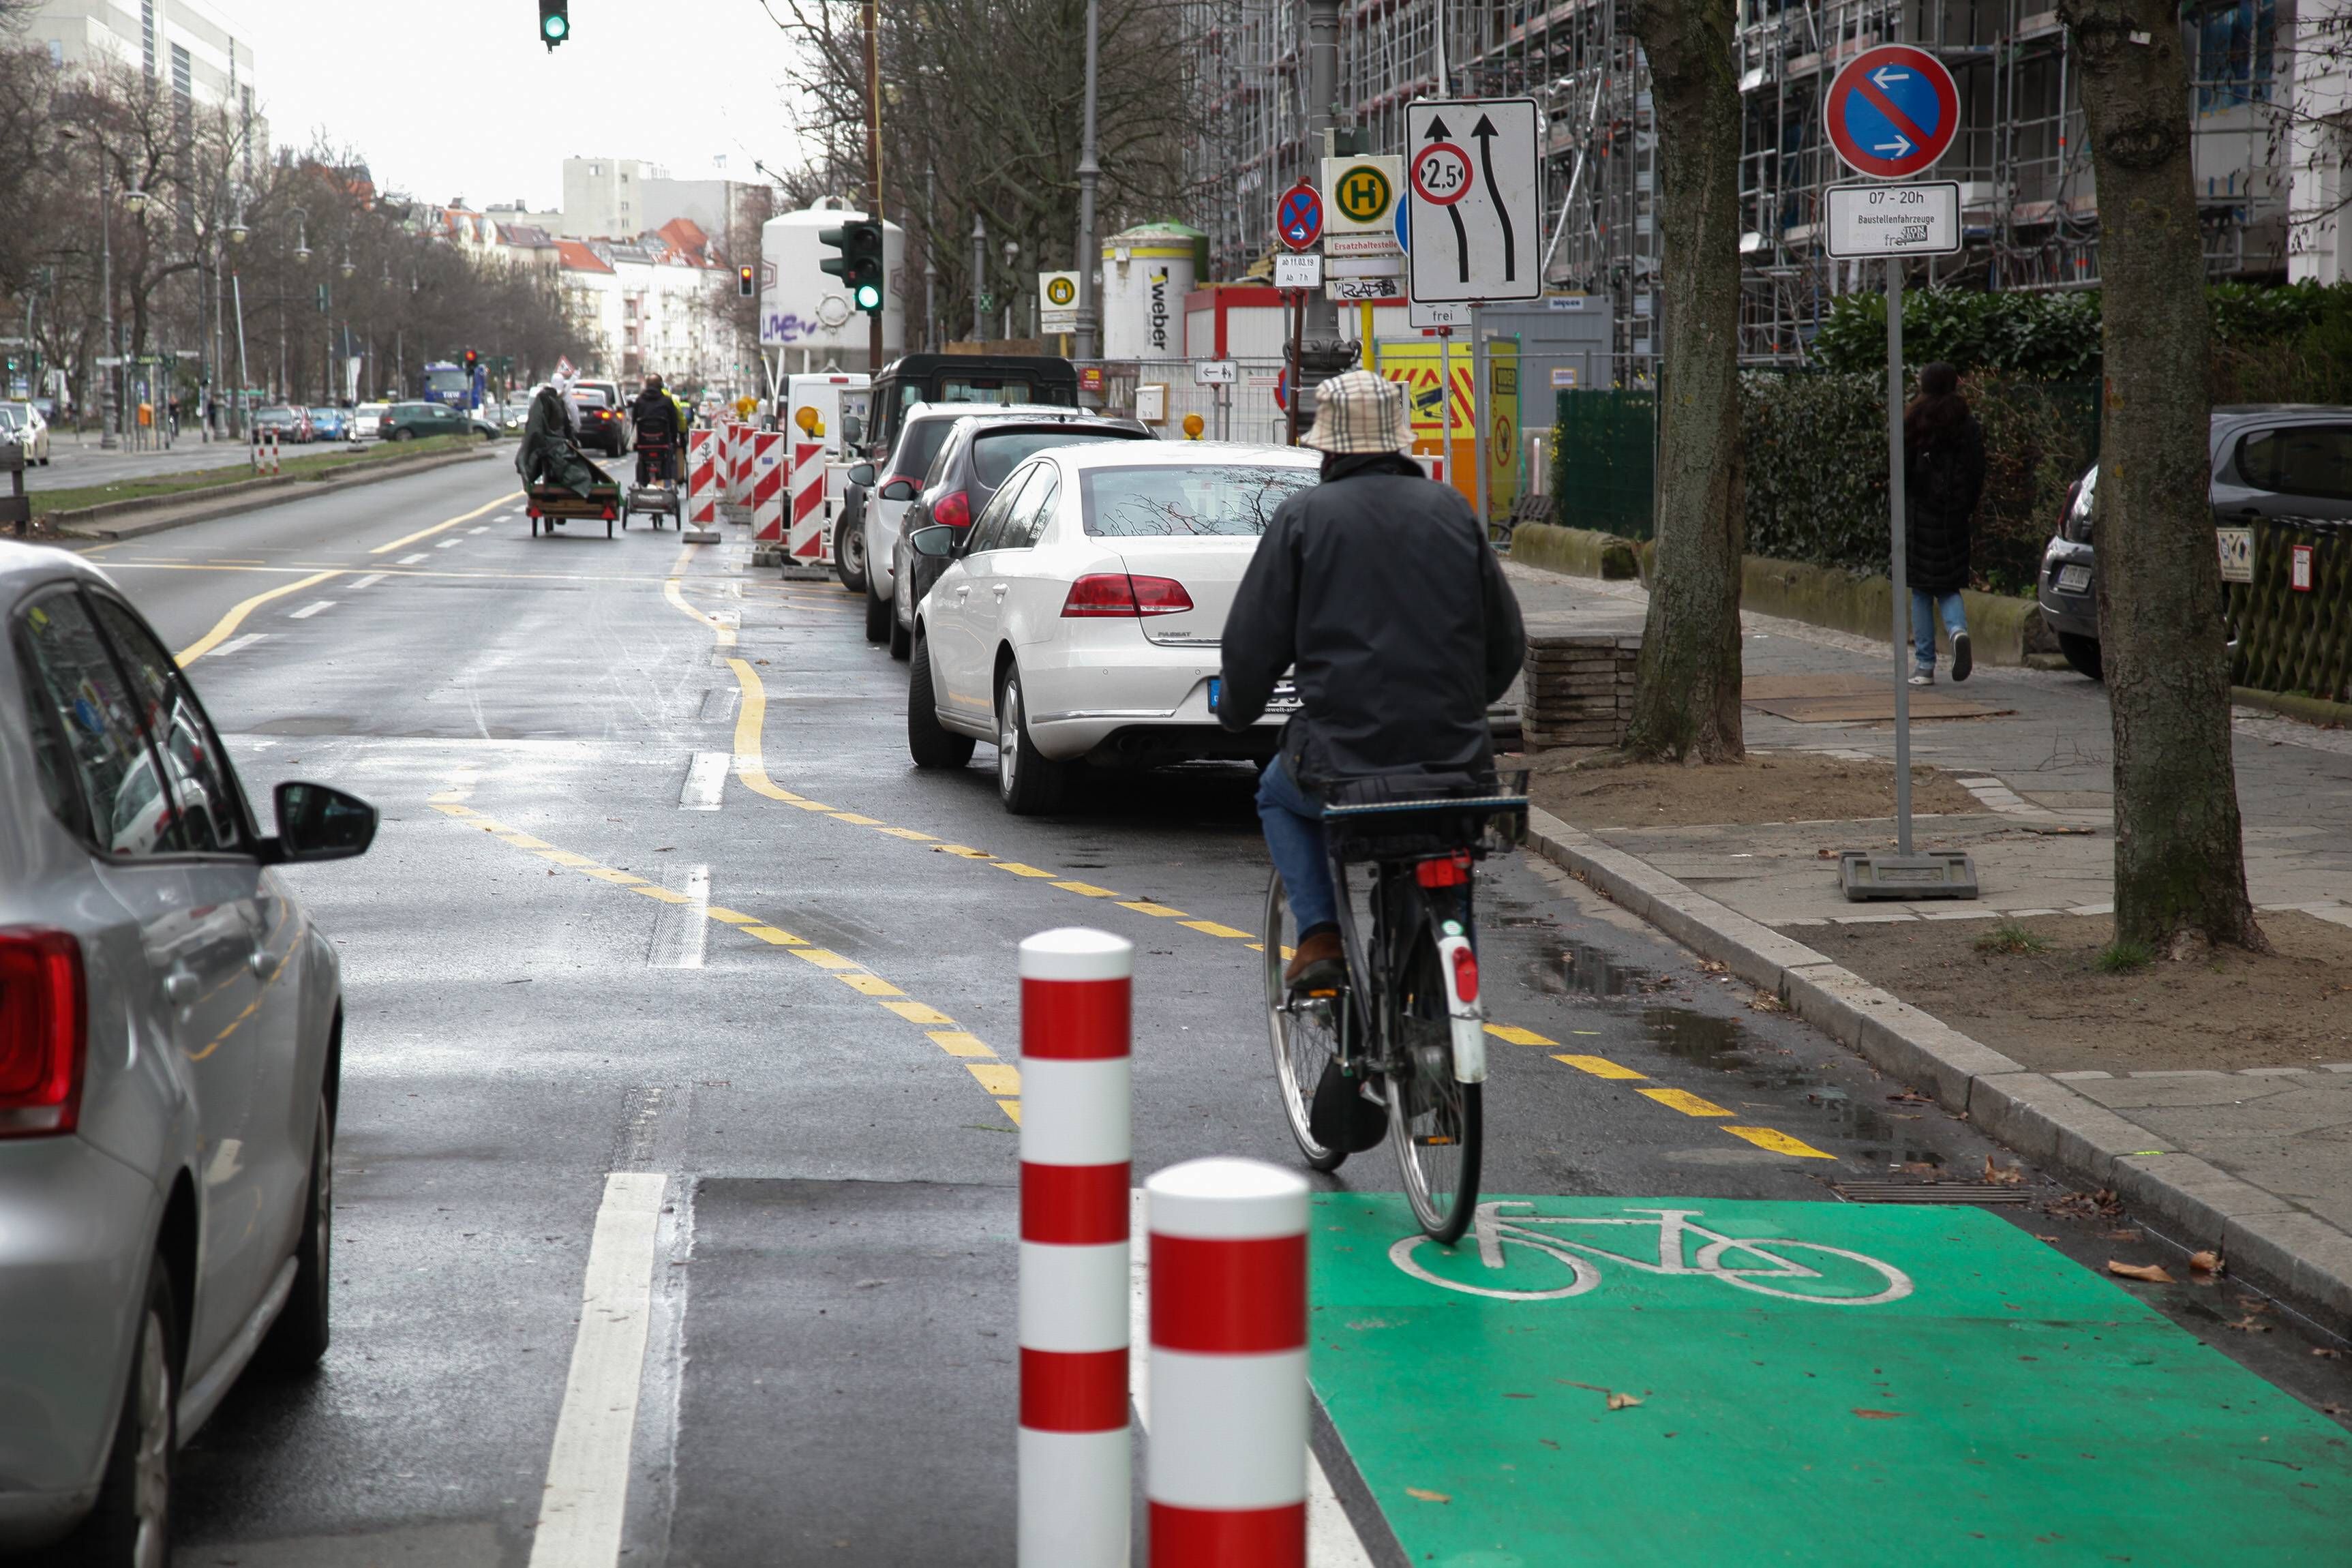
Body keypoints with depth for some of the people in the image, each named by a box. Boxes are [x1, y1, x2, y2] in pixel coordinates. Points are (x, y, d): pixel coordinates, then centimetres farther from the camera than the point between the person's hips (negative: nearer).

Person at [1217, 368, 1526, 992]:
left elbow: (1253, 642, -2)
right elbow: (1508, 641, 12)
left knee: (1279, 796, 30)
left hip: (1343, 757, -3)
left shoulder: (1303, 517, -2)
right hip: (1456, 759, 3)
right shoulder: (1452, 512, 8)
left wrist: (1235, 709, 19)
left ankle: (1320, 936, 11)